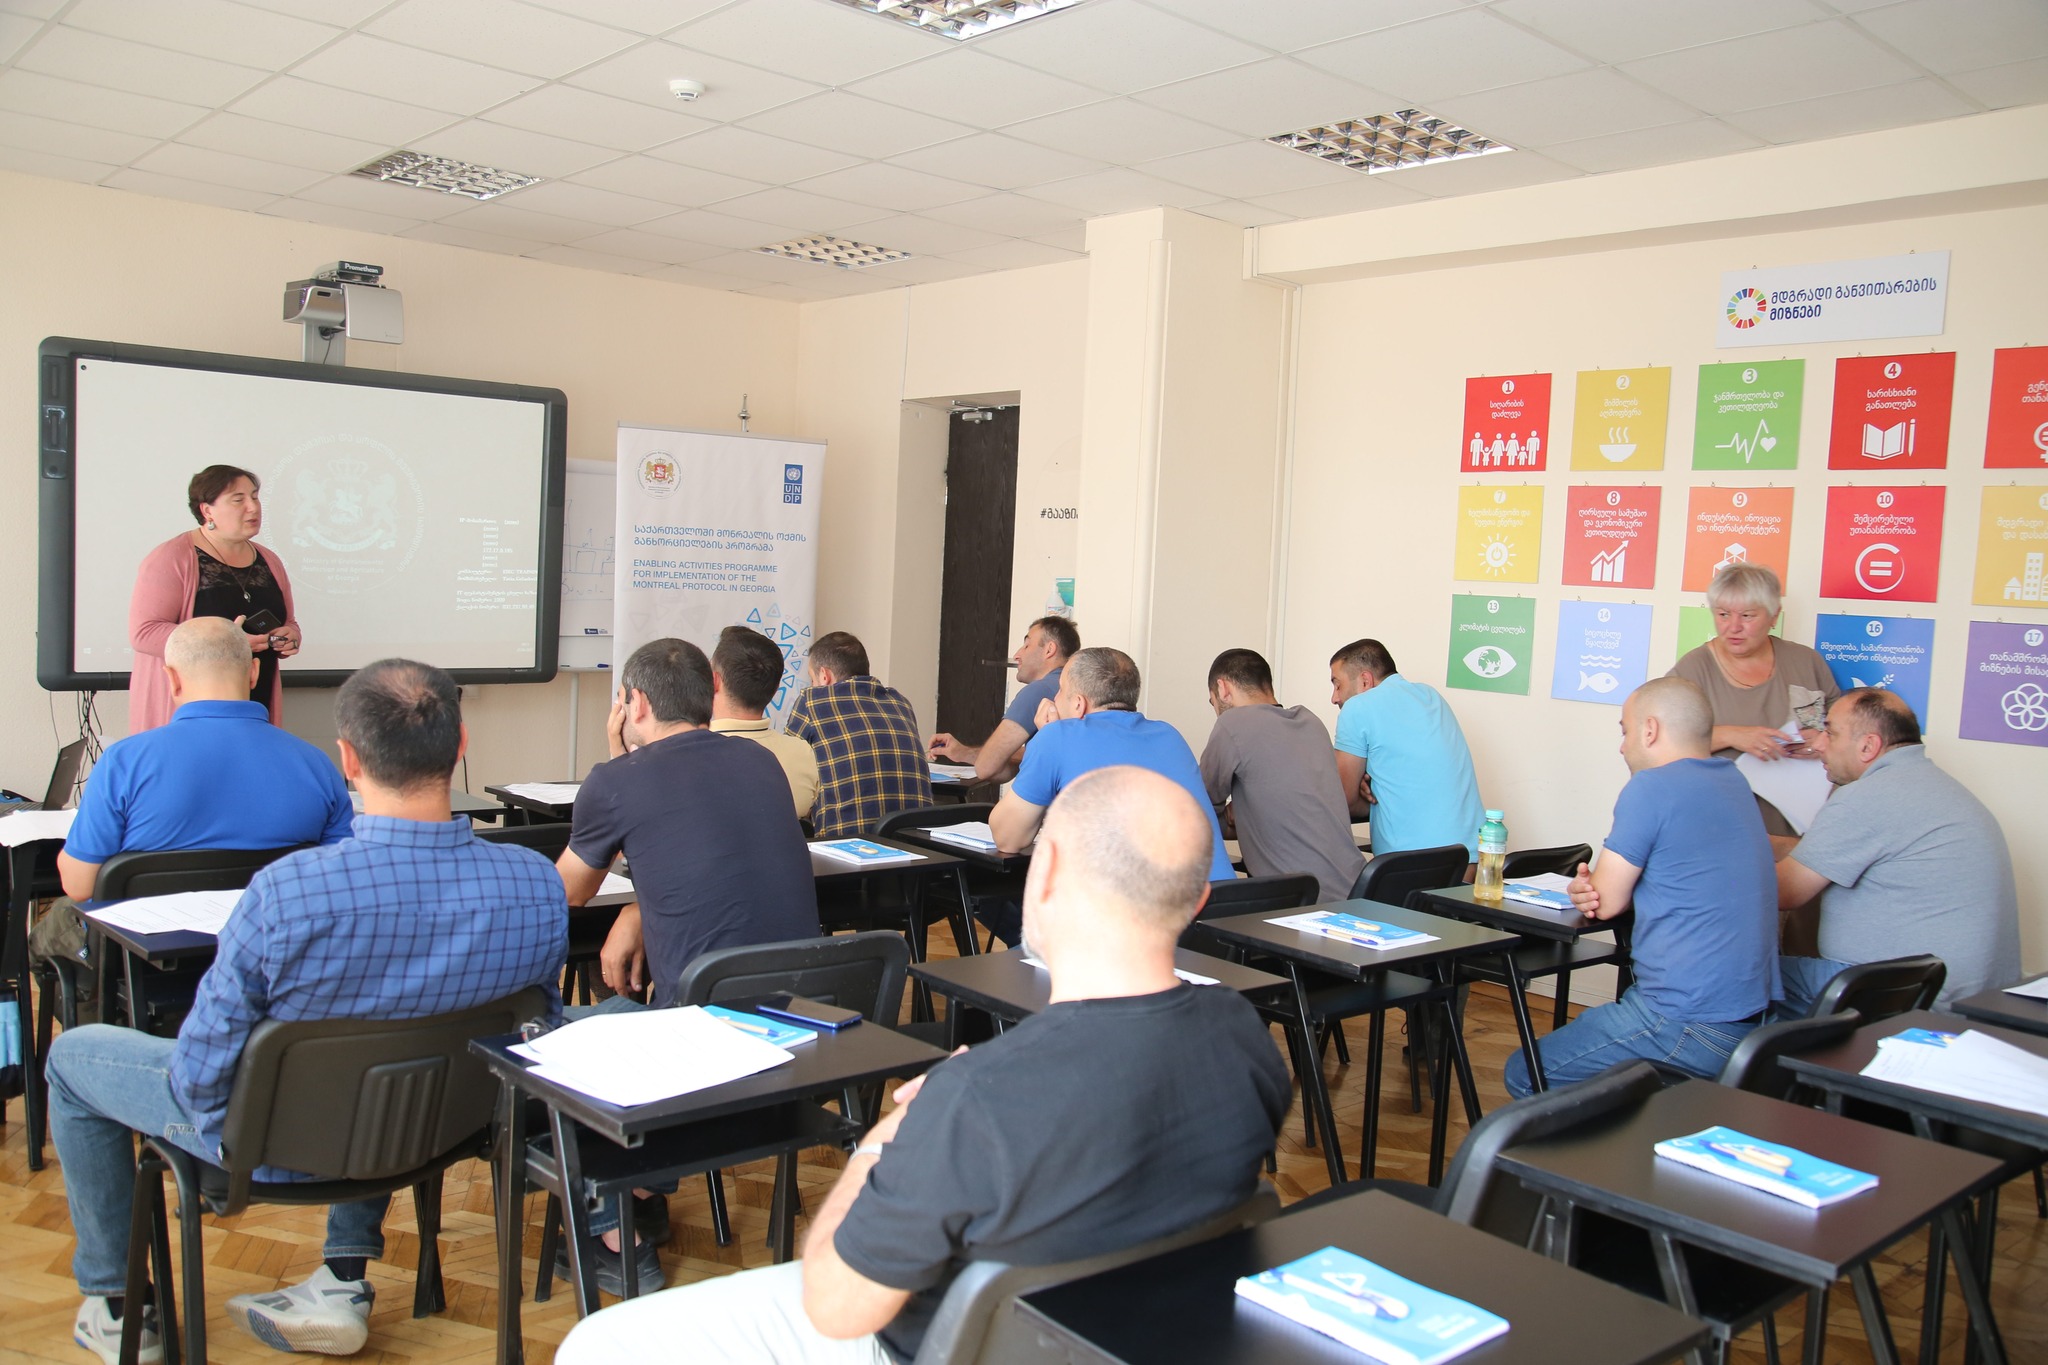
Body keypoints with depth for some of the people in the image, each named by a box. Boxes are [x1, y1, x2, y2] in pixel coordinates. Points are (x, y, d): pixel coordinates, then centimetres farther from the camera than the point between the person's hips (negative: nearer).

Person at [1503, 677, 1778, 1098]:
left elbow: (1608, 903, -10)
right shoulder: (1733, 783, 13)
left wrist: (1592, 890, 14)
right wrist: (1596, 888, -2)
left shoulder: (1652, 787, -15)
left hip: (1688, 1025, -9)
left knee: (1524, 1075, 1)